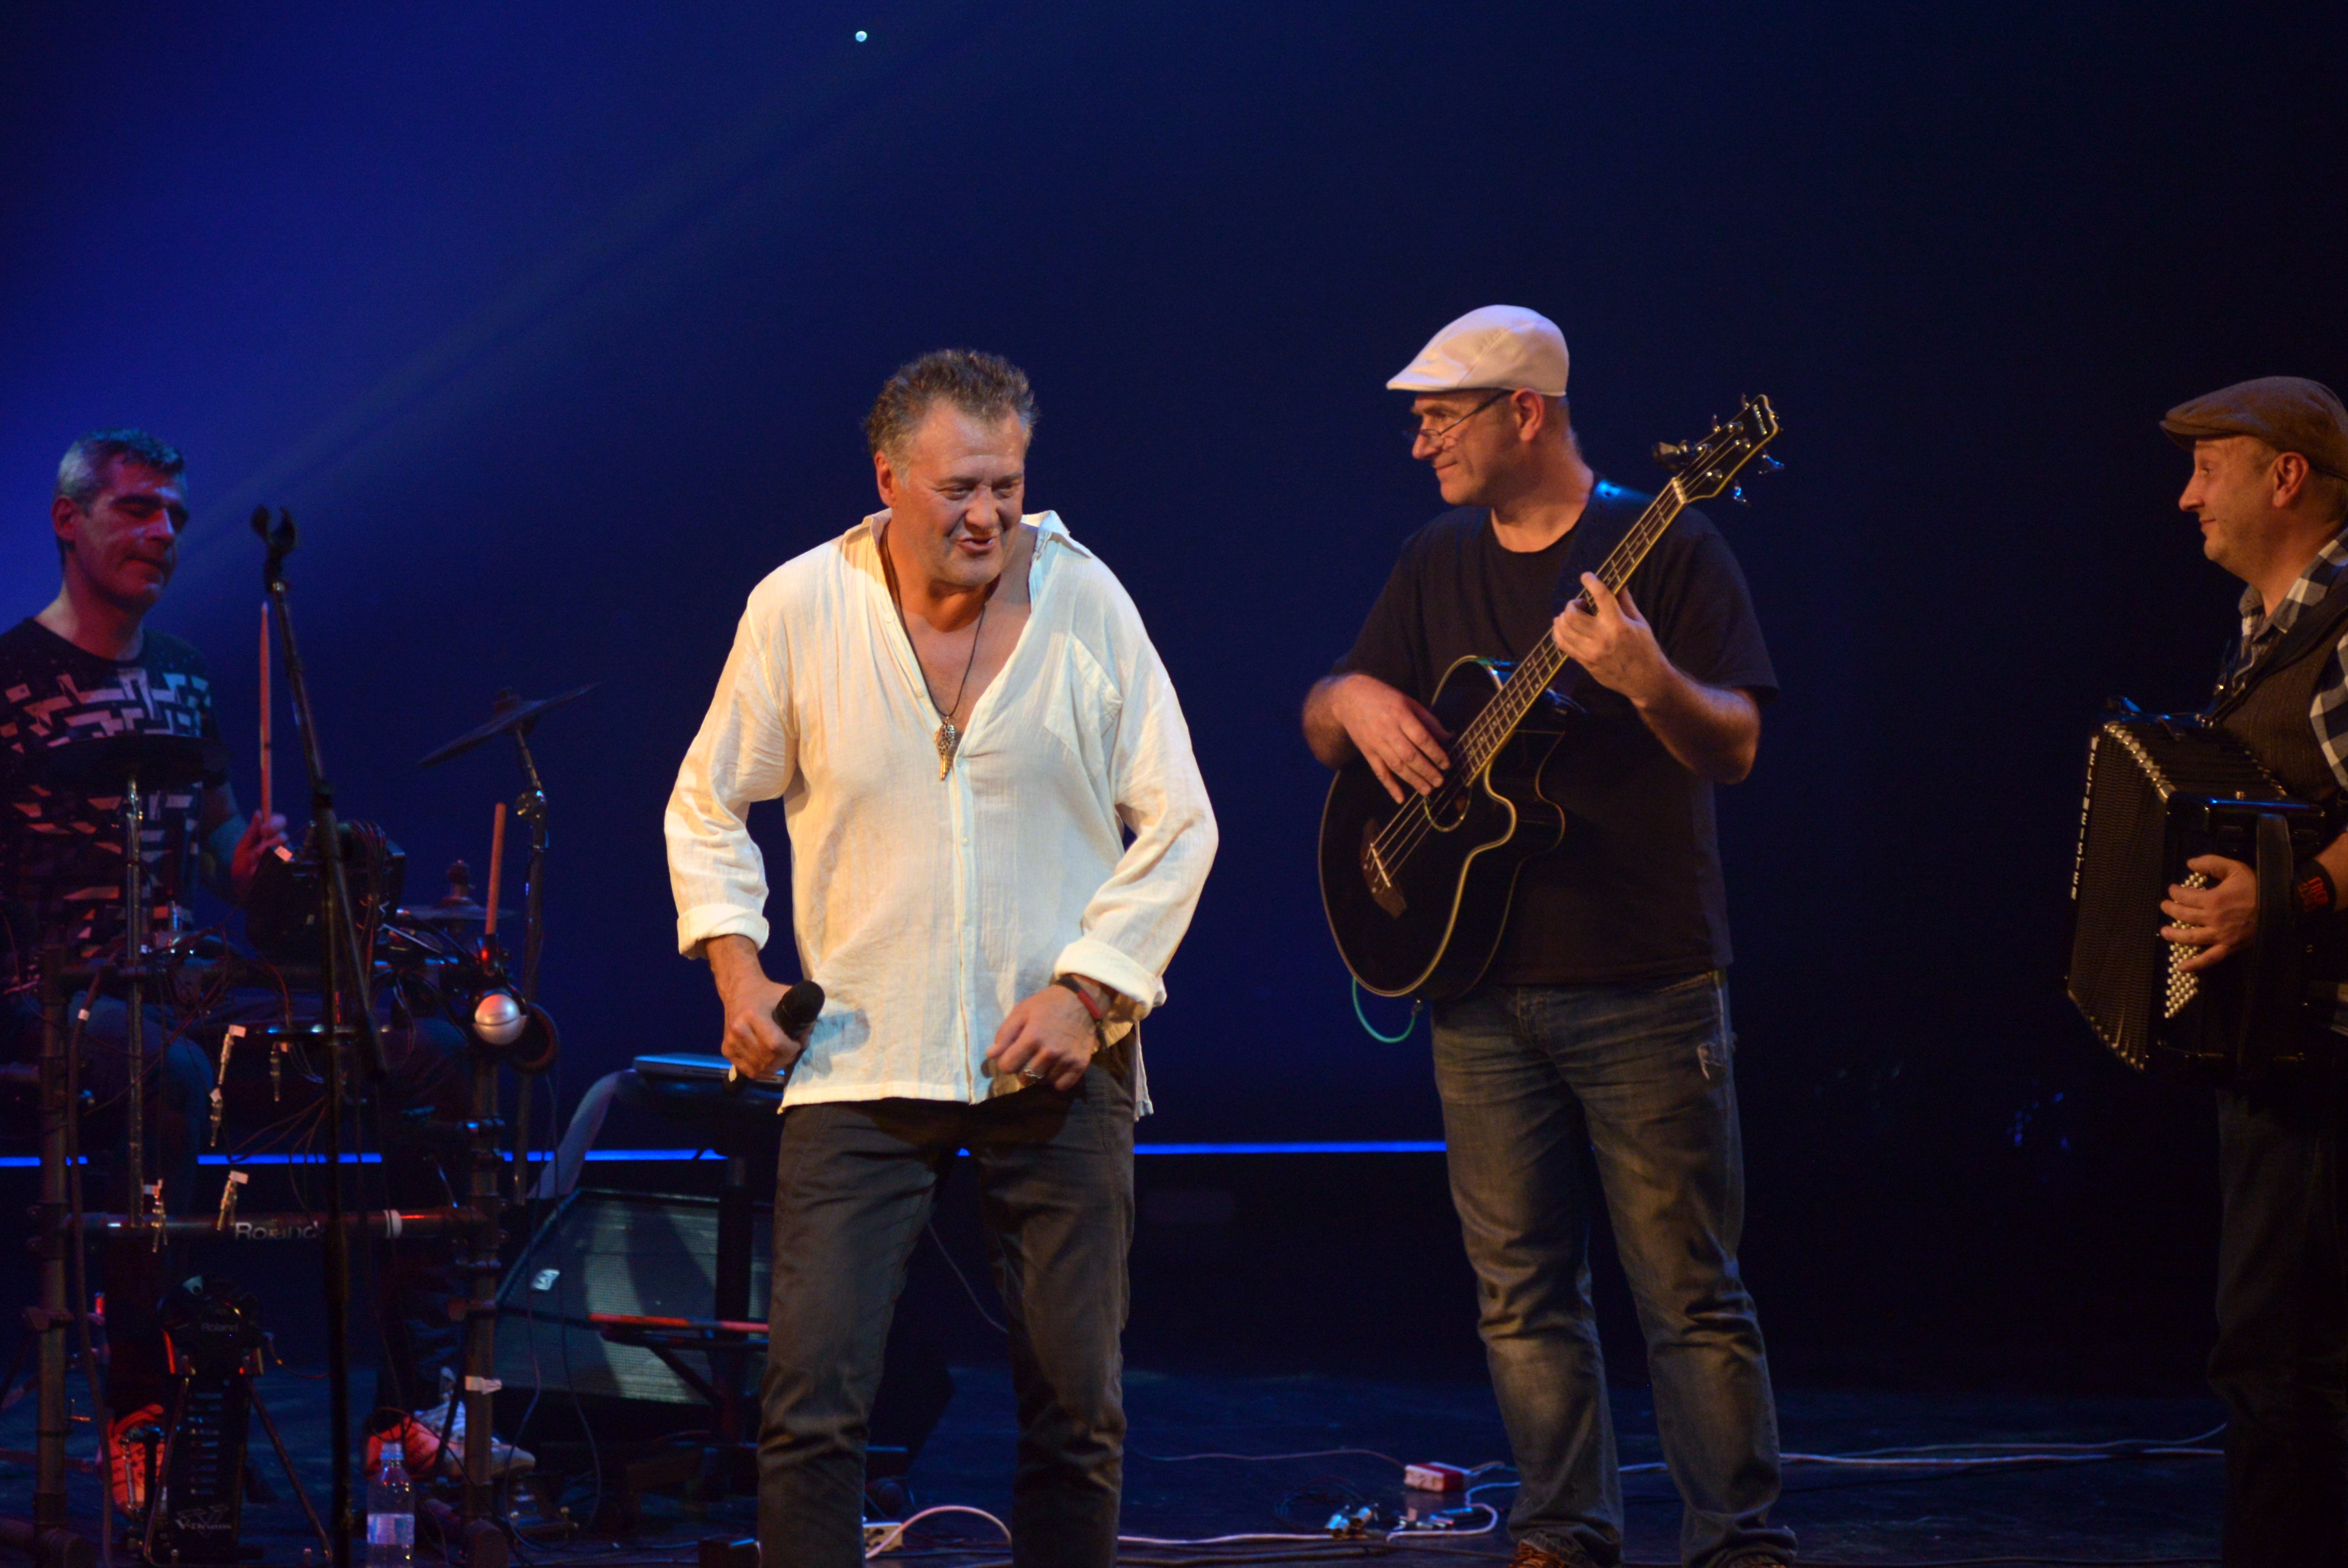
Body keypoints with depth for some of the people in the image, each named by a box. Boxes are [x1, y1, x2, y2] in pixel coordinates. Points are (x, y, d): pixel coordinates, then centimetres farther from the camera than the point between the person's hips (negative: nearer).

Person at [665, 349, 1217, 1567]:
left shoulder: (1084, 600, -3)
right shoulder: (798, 609, -3)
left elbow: (1177, 826, 2)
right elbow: (708, 806, 10)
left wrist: (1088, 987, -9)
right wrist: (734, 960, -4)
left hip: (1059, 1061, 1)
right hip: (859, 1061, -1)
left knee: (1076, 1409, 6)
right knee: (810, 1404, -9)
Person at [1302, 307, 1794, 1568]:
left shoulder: (1665, 547, -5)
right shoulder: (1439, 564, 12)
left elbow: (1736, 749, -11)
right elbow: (1324, 731, 17)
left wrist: (1648, 682, -31)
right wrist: (1353, 701, -6)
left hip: (1644, 982, -5)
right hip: (1482, 984, 5)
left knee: (1688, 1291, -4)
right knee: (1522, 1293, 7)